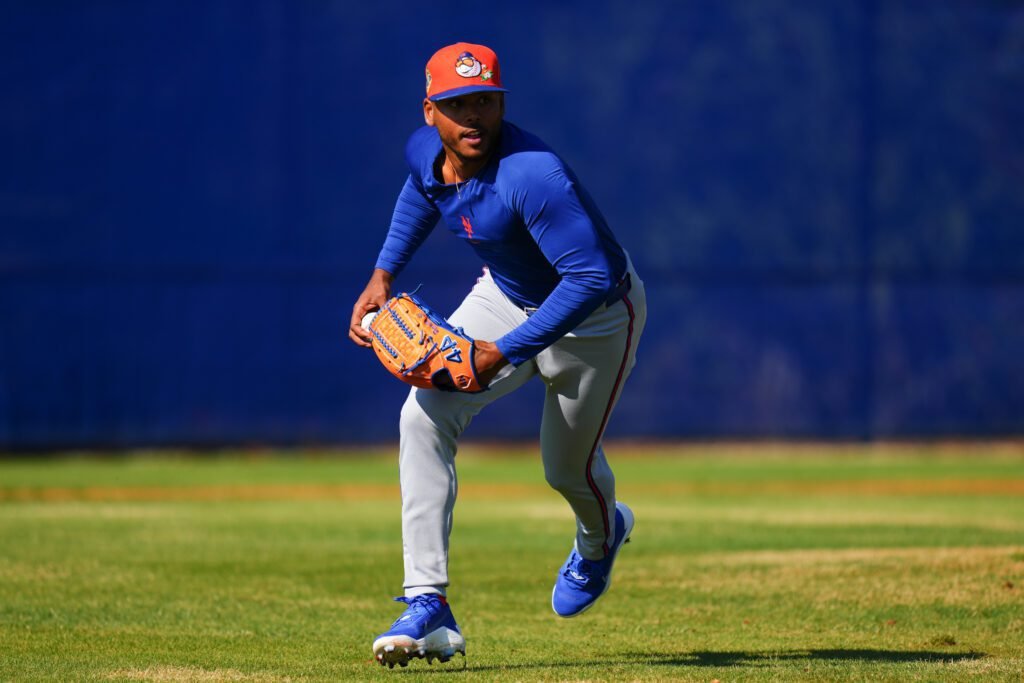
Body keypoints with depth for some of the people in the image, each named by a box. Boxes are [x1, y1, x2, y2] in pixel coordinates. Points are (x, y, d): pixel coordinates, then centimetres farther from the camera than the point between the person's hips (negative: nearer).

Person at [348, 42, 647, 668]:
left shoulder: (532, 175, -39)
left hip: (596, 317, -6)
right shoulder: (425, 151, -15)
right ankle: (428, 606, -19)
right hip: (505, 296, 6)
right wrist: (383, 275, 1)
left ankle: (602, 536, 54)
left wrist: (504, 353, -41)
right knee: (424, 415, -17)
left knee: (568, 468, 13)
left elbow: (592, 278, -41)